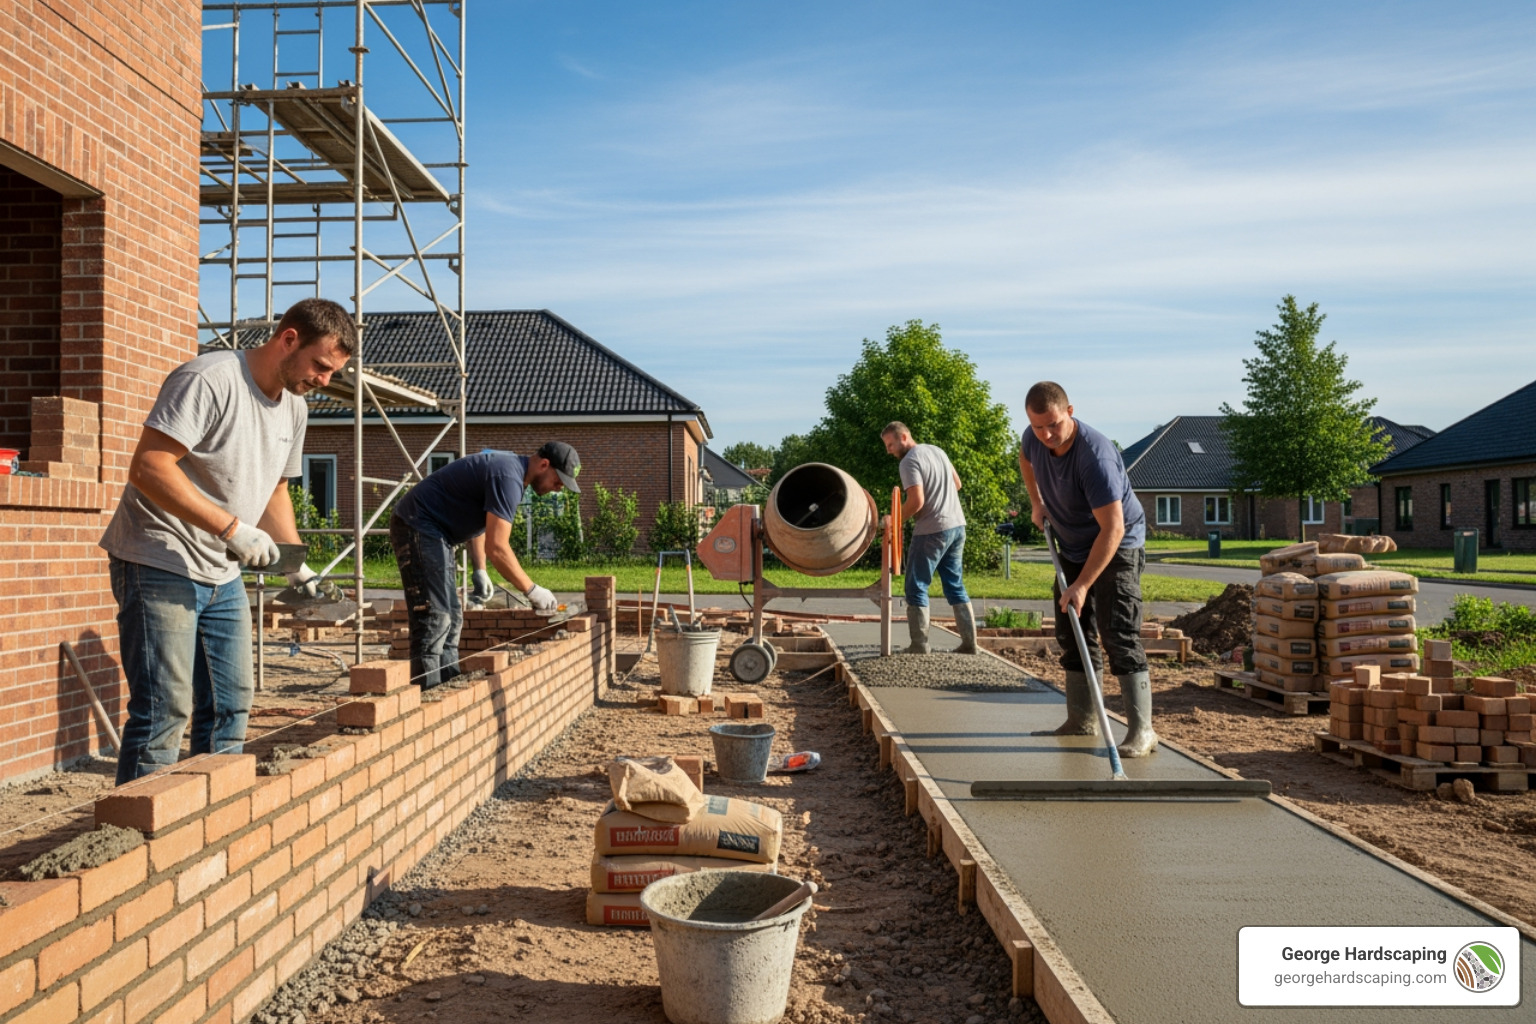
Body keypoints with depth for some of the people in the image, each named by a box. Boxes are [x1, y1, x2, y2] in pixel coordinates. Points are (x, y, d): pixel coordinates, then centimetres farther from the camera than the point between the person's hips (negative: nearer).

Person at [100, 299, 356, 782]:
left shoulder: (293, 407, 10)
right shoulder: (208, 379, -17)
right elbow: (148, 468, -24)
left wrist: (299, 567, 9)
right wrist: (232, 528, -27)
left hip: (223, 576, 9)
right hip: (161, 566, -8)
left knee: (229, 706, 12)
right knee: (164, 712, -7)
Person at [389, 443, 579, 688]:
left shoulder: (510, 467, 10)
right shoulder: (508, 477, -22)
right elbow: (497, 548, -27)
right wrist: (532, 590, -21)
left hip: (432, 531, 11)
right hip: (418, 527, -11)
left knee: (450, 619, 10)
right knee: (434, 619, -15)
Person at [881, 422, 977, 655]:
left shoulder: (909, 461, -12)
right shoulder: (937, 450, 13)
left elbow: (916, 501, -20)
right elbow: (957, 484, 21)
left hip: (932, 531, -8)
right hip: (957, 525, 8)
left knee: (917, 589, 1)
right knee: (955, 585, 14)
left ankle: (919, 647, 0)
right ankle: (969, 644, 12)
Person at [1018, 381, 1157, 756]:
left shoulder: (1095, 455, -33)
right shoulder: (1034, 439, -11)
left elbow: (1113, 530, -35)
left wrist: (1081, 585, -36)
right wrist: (1037, 504, 14)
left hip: (1118, 548, -8)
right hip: (1073, 547, 8)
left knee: (1120, 635, -15)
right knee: (1073, 634, 10)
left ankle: (1141, 730, -12)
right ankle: (1082, 720, 20)